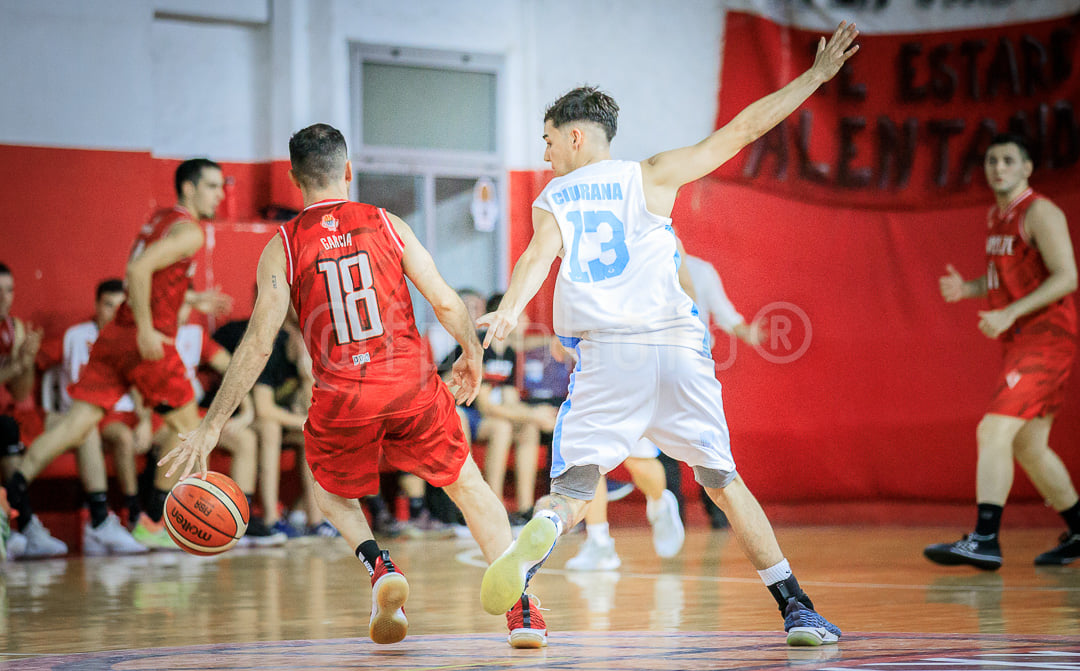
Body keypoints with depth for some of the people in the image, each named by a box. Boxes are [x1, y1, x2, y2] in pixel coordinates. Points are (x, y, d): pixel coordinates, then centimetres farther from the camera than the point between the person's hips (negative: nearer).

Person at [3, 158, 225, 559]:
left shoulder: (161, 220, 21)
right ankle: (153, 522, 8)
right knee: (187, 425, 7)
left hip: (116, 335, 8)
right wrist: (146, 330, -21)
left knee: (76, 424, 0)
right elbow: (139, 269, -21)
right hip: (146, 341, -8)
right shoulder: (189, 231, -8)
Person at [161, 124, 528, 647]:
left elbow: (258, 344, -5)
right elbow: (445, 302, 3)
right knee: (469, 485, 18)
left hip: (342, 398, 0)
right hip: (411, 385, 1)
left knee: (332, 491, 29)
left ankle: (379, 566, 1)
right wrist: (472, 355, 23)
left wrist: (210, 427, -2)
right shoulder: (387, 225, 6)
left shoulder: (282, 247, 2)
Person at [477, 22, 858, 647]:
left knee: (572, 489, 1)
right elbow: (742, 130, 11)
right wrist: (817, 75, 17)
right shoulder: (651, 175, 13)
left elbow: (539, 256, -7)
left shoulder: (550, 201, 14)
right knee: (724, 482, 13)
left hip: (605, 357, -1)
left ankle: (537, 538, -35)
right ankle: (798, 610, 11)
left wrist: (508, 312, -25)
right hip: (677, 348, 1)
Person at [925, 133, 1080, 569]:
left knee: (993, 430, -20)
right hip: (1019, 340, 10)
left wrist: (1009, 314, -24)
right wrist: (966, 288, 6)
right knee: (1028, 445, 14)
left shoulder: (1039, 213, -10)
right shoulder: (996, 217, 16)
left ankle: (984, 540, -25)